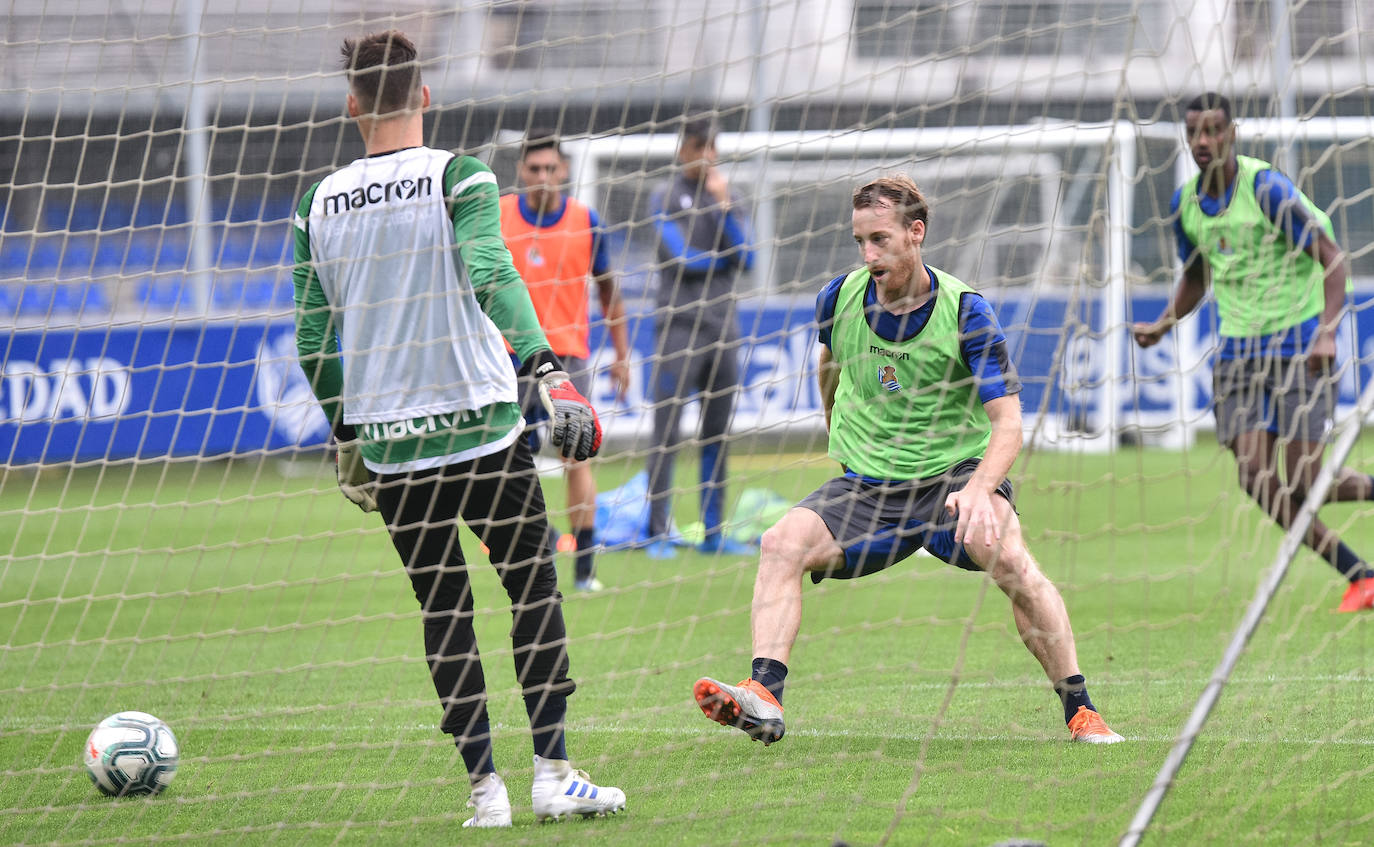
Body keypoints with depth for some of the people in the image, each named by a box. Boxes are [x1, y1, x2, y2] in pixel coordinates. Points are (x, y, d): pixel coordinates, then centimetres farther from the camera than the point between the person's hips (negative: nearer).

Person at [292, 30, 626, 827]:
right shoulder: (458, 177, -6)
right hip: (479, 425, -3)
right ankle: (554, 774, 1)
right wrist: (547, 369, -28)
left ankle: (485, 789, 4)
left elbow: (314, 336, 9)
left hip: (386, 442, 3)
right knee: (535, 588, 7)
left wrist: (347, 441, 18)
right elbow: (490, 276, -22)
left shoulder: (318, 206, 5)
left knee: (444, 609, 9)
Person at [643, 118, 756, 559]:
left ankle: (713, 532, 11)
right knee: (666, 434, -9)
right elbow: (683, 259, -9)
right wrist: (727, 258, 3)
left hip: (722, 325, 5)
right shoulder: (665, 198, 1)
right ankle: (658, 533, -7)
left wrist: (724, 205, -7)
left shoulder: (730, 199, 14)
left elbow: (745, 259, 1)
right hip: (679, 324, -5)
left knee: (718, 435, 6)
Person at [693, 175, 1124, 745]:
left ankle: (1080, 713, -21)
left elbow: (1007, 422, -17)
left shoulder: (964, 311, -13)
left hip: (954, 475, -4)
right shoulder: (841, 298, -1)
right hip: (866, 486, 4)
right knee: (782, 542, -23)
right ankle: (764, 699, -33)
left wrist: (979, 489, -35)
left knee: (1008, 558, -32)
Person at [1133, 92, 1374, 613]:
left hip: (1299, 344, -6)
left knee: (1303, 482, -13)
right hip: (1238, 350, 6)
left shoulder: (1267, 188, -14)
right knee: (1255, 477, -9)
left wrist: (1327, 331, -25)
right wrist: (1163, 324, 5)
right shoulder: (1185, 203, 7)